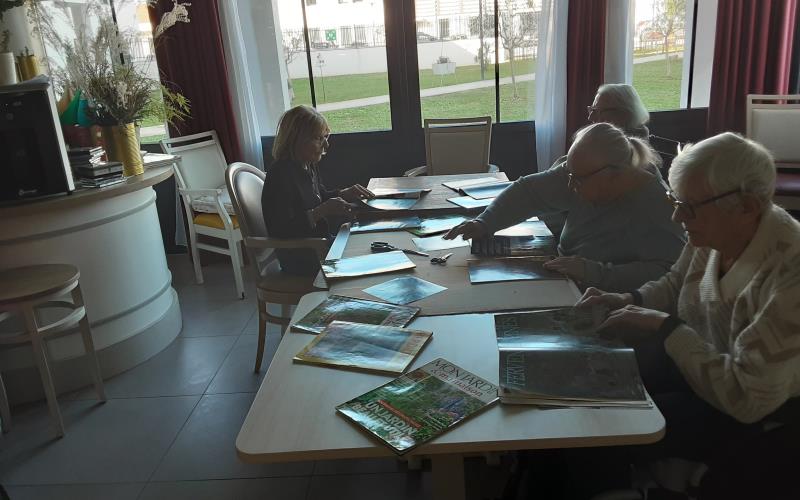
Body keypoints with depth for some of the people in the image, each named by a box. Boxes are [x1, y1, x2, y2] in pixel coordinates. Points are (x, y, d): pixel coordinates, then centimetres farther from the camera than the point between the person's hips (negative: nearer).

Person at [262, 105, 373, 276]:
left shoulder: (309, 166, 6)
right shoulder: (279, 175, -22)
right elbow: (279, 231, -26)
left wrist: (345, 194, 5)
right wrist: (321, 212, -28)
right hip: (299, 261, -9)